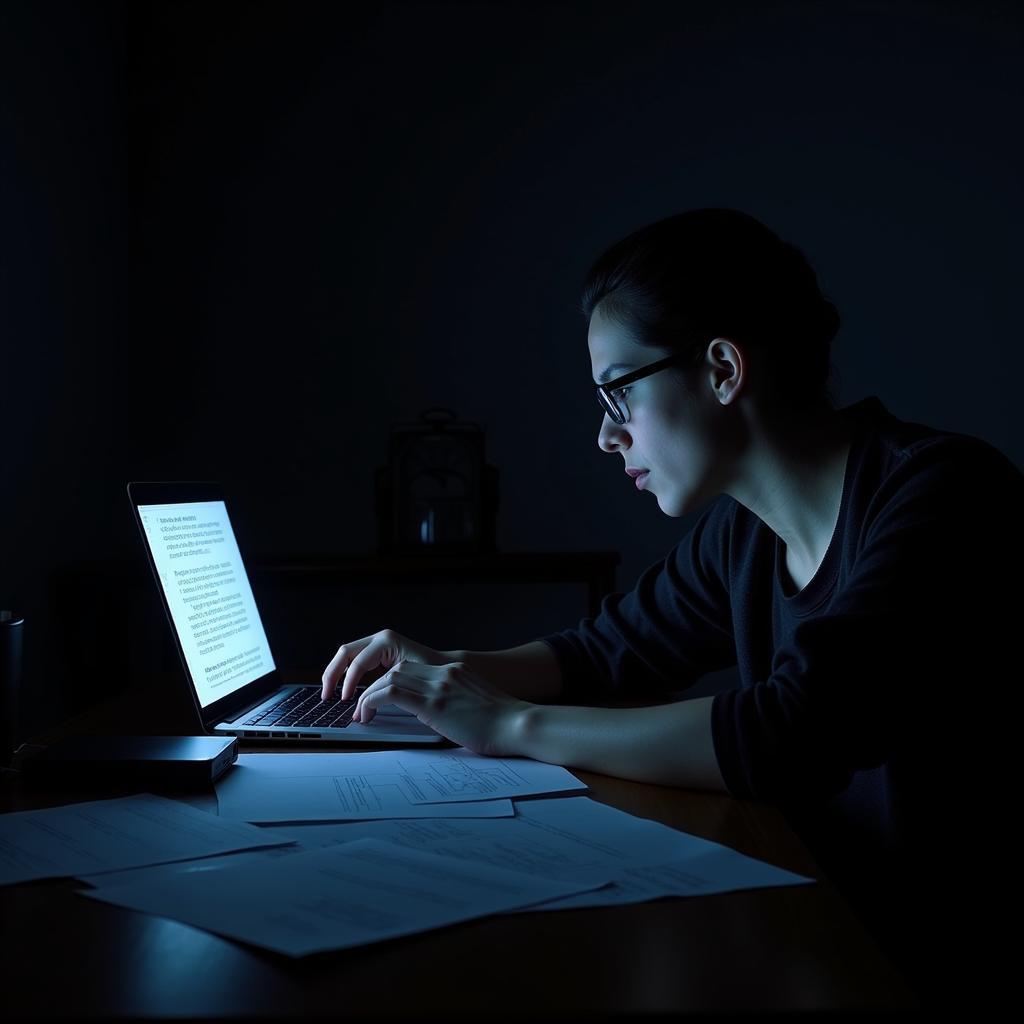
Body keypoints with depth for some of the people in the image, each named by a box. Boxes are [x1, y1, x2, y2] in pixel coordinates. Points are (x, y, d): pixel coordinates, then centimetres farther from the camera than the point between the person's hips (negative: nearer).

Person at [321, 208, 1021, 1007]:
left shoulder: (945, 497, -19)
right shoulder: (740, 530, 3)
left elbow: (795, 735, -29)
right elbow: (606, 650, 17)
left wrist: (512, 723, -21)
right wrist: (442, 671, 0)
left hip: (944, 966, -6)